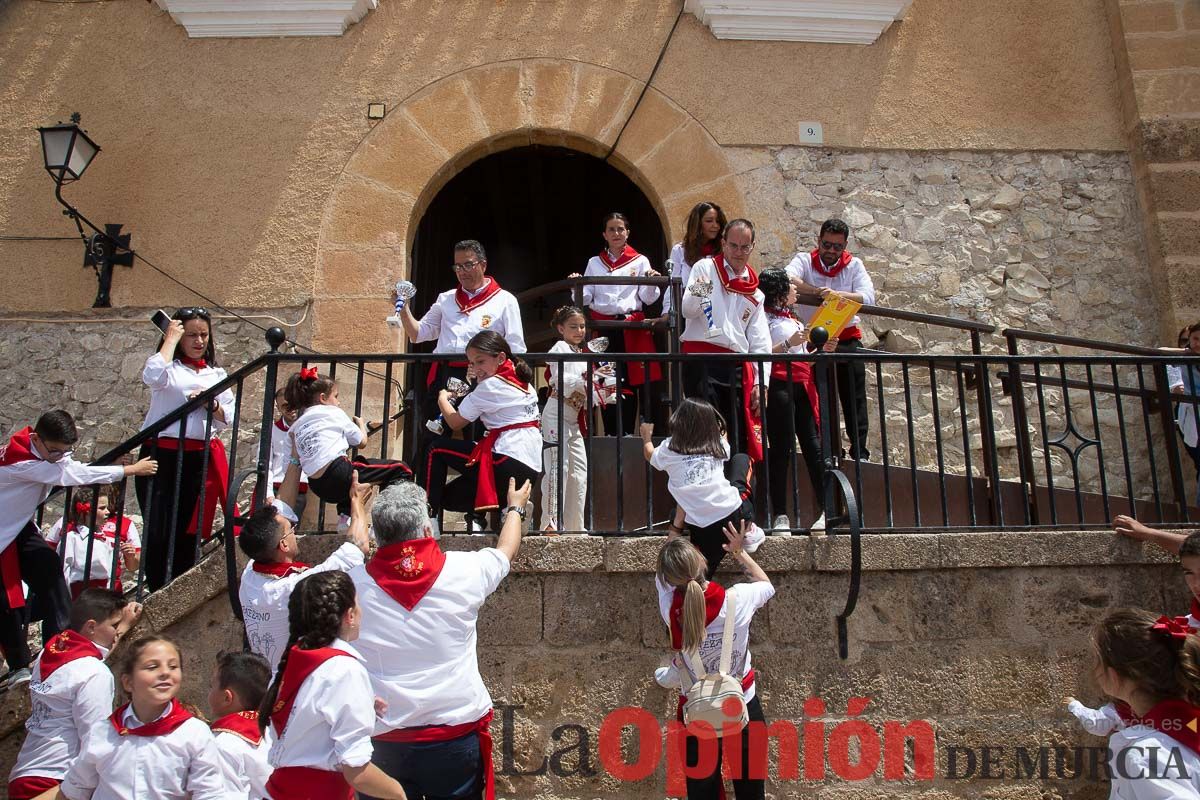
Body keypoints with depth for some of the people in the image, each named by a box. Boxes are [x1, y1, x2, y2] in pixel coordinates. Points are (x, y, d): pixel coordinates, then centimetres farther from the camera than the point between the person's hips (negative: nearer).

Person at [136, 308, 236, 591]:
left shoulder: (216, 374, 17)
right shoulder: (168, 366, 5)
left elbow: (228, 418, 12)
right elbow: (153, 376, -21)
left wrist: (211, 404, -8)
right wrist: (171, 339, -8)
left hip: (199, 459, 3)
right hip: (161, 454, -3)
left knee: (187, 532, 7)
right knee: (157, 532, -7)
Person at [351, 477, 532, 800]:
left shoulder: (355, 583, -10)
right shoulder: (461, 570, -8)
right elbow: (506, 551, 12)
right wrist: (515, 507, 31)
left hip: (382, 738, 1)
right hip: (455, 734, -1)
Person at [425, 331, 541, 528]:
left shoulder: (490, 384, -7)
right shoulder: (523, 383, 16)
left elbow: (455, 422, 0)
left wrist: (442, 398, 21)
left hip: (509, 463, -9)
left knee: (437, 448, 6)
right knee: (449, 495, 19)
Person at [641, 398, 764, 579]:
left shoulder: (669, 449, 6)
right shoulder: (718, 444, 11)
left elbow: (649, 454, 31)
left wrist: (646, 437, 51)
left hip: (703, 528, -1)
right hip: (734, 512, 1)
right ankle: (749, 530, 16)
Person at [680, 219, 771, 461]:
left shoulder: (754, 291, 21)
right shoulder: (705, 268, 7)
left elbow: (760, 340, 18)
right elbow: (687, 310, -4)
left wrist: (760, 382, 8)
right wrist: (697, 296, -27)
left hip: (737, 367, 5)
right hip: (702, 361, -5)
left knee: (740, 439, 4)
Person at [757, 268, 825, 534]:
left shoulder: (793, 320, 26)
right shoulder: (766, 319, 0)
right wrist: (788, 343, -17)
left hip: (802, 387, 7)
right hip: (780, 386, -7)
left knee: (814, 447, 0)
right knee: (782, 450, -7)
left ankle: (827, 511, 1)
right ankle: (780, 516, -4)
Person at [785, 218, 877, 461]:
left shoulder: (854, 265, 6)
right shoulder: (804, 260, 3)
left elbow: (868, 297, -10)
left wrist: (837, 294, -25)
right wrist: (819, 292, -23)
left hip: (848, 338, 1)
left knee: (854, 398, 2)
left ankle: (860, 451, 9)